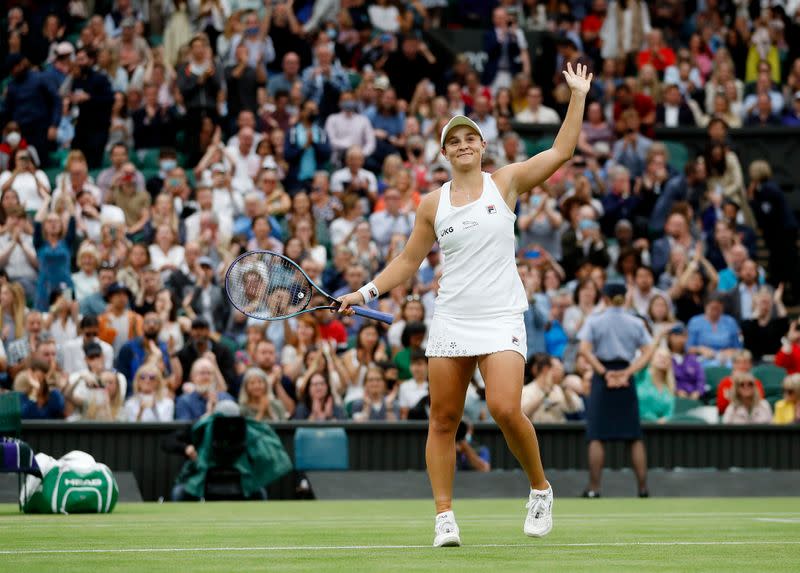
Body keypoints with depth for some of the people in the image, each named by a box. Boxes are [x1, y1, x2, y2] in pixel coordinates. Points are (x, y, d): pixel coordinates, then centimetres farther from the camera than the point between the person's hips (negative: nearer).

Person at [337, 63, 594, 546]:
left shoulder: (505, 183, 4)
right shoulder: (433, 204, 9)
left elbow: (561, 151, 0)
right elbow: (409, 261, 14)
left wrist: (579, 97, -3)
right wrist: (366, 293, 4)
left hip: (501, 319, -3)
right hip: (451, 320, 3)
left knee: (506, 409, -19)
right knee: (443, 420, 0)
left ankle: (540, 488, 4)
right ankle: (445, 515, 6)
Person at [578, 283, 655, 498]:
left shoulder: (594, 321, 1)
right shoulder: (636, 323, 6)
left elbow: (584, 350, -11)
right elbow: (648, 352, -3)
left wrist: (605, 373, -12)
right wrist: (627, 373, -10)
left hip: (602, 377, -2)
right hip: (626, 377, 2)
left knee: (597, 436, 0)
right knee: (635, 437, 5)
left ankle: (594, 489, -6)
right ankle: (643, 488, 1)